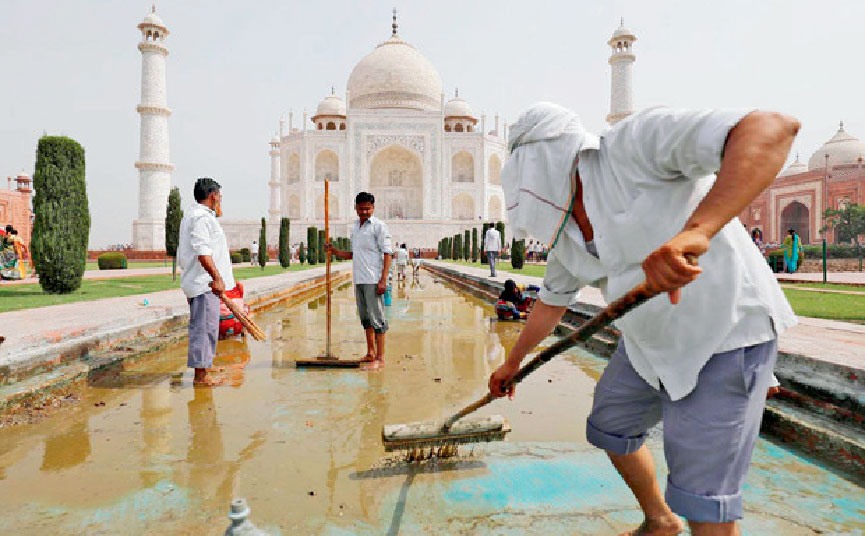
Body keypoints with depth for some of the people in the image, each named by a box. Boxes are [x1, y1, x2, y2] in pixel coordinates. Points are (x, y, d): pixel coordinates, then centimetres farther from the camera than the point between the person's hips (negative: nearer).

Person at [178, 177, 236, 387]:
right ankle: (201, 375, -2)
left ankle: (202, 374, 22)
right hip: (204, 283, -11)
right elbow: (202, 251, -24)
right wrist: (217, 277, -25)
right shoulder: (202, 217, -13)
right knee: (205, 328, -7)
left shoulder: (190, 215, 22)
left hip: (197, 282, 11)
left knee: (202, 328, 14)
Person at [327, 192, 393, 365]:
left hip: (373, 280, -8)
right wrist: (333, 251, 9)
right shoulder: (355, 228, 17)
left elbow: (387, 253, -10)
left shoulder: (379, 226, -5)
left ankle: (380, 357, -1)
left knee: (376, 317, -6)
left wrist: (383, 280, -18)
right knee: (365, 317, 12)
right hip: (359, 279, 8)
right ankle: (370, 353, 22)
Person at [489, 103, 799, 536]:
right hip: (648, 340, 9)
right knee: (608, 429, 22)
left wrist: (694, 231, -49)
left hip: (723, 335, -8)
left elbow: (771, 130, -33)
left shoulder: (635, 143, -22)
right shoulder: (565, 231, 4)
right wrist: (512, 362, 27)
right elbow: (552, 300, 18)